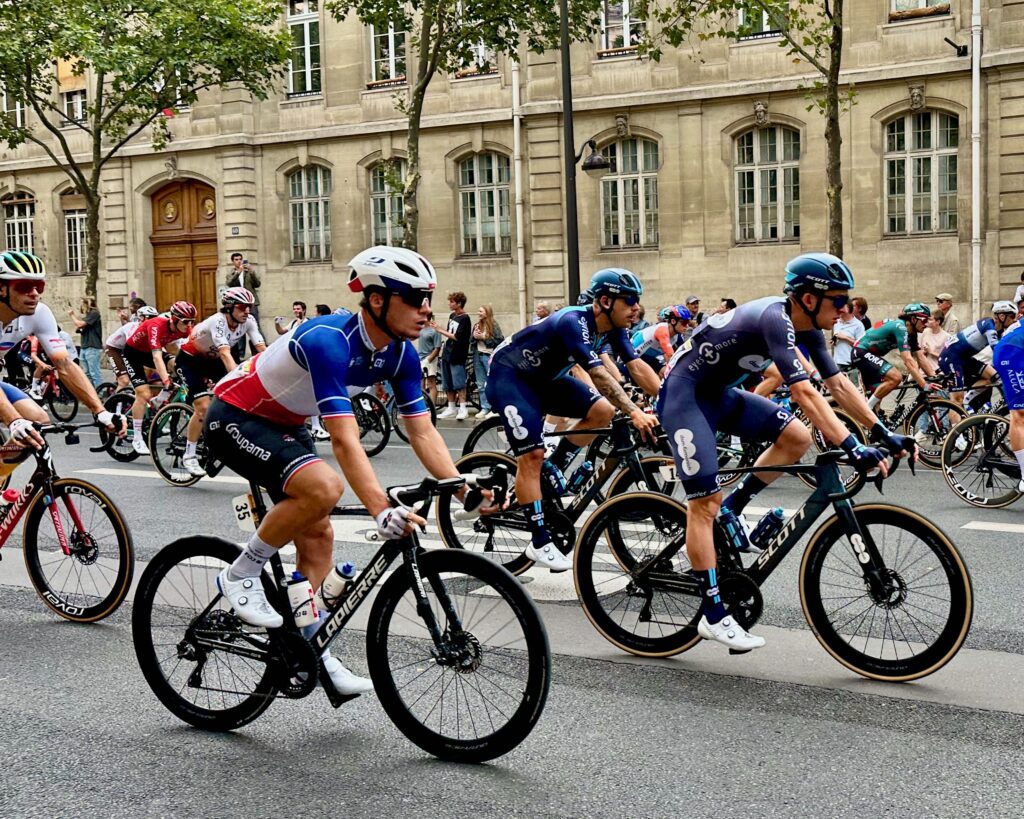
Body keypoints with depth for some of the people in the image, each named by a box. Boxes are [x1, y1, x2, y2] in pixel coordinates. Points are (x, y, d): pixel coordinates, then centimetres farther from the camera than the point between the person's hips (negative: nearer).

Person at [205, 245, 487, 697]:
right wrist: (382, 510, -48)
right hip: (234, 417, -9)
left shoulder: (400, 354, -9)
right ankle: (240, 575, -11)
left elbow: (423, 432, -10)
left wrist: (464, 489, -22)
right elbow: (344, 439, -40)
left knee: (317, 537, 5)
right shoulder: (328, 341, -34)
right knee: (323, 486, -31)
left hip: (284, 424, 9)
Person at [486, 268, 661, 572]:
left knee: (603, 411, -8)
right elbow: (599, 374, -40)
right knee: (532, 455, -17)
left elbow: (638, 367, -11)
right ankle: (539, 542, -11)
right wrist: (635, 413, -47)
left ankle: (552, 469, 7)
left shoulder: (612, 328, -6)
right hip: (508, 374, -8)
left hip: (544, 378, 9)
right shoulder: (574, 322, -31)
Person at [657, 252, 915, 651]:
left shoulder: (806, 327, 0)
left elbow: (838, 384, 3)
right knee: (705, 499, -12)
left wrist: (883, 433, -4)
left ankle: (731, 511, 10)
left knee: (797, 438, -2)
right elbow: (805, 393, -36)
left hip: (718, 393, 9)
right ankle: (713, 616, -8)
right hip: (683, 393, -9)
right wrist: (853, 449, -40)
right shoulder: (773, 319, -28)